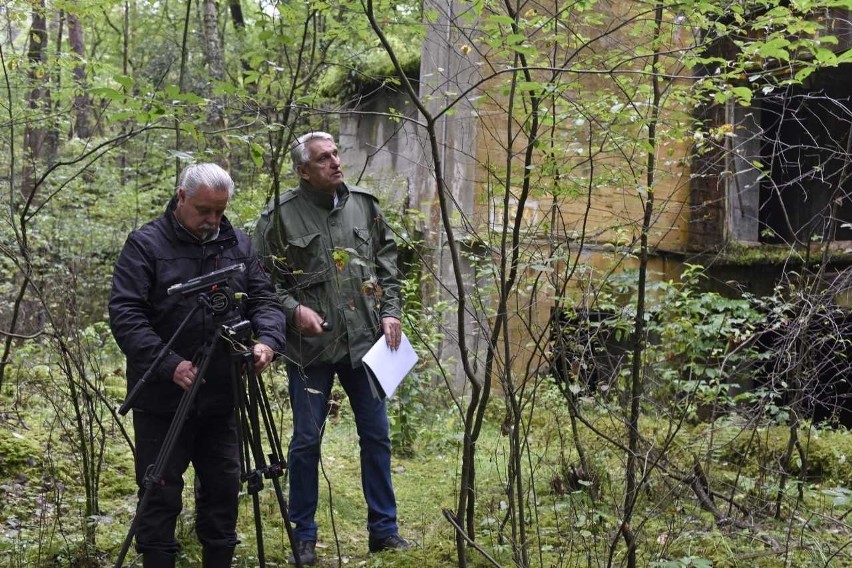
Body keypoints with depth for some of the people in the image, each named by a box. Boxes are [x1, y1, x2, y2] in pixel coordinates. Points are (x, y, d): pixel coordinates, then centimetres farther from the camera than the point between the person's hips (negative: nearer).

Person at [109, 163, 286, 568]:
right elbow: (124, 314, -14)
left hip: (222, 395, 4)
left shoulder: (239, 244, 7)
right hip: (163, 397, -4)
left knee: (223, 487, 12)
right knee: (161, 493, 1)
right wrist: (169, 365, -23)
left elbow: (265, 299, 7)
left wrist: (267, 339, -15)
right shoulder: (145, 244, -7)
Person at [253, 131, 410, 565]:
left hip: (364, 340, 4)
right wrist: (293, 309, -16)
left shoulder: (364, 206, 6)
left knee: (376, 435, 9)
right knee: (307, 440, 5)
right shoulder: (280, 216, -7)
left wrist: (390, 312, 4)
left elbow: (387, 262, 14)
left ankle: (383, 529, 22)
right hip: (311, 345, -4)